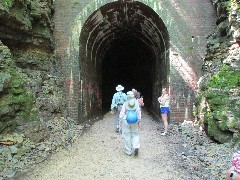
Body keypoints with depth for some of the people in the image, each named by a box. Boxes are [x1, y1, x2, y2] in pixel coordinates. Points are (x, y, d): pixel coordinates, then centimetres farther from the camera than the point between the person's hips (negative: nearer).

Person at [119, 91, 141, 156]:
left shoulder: (125, 104, -9)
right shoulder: (137, 103, -2)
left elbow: (122, 113, -7)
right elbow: (139, 113, 2)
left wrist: (120, 121, 4)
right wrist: (138, 121, 12)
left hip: (126, 121, -2)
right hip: (134, 121, 2)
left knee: (127, 136, 8)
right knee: (135, 134, 16)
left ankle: (129, 151, 14)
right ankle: (136, 147, -6)